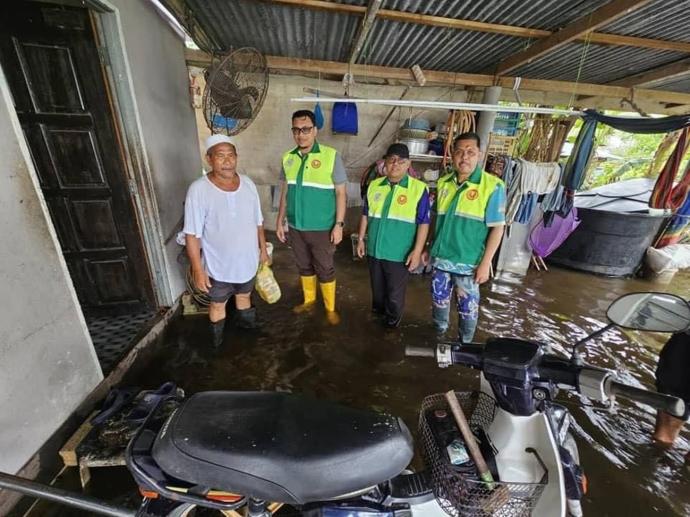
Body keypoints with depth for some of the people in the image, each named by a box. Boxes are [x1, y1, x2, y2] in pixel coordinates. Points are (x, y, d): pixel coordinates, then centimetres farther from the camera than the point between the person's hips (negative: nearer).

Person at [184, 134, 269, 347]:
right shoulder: (198, 190, -20)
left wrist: (263, 248, 10)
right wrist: (198, 270, -16)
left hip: (247, 261, 4)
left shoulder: (248, 184, -6)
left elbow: (257, 222, 4)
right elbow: (192, 235, -17)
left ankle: (247, 328, 52)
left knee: (244, 296, 26)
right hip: (218, 266, -3)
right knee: (218, 303, 19)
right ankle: (218, 340, 45)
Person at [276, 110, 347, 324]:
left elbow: (340, 193, -8)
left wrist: (339, 224, -13)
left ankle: (330, 308, 28)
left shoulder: (331, 156, -10)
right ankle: (309, 300, 41)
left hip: (322, 228, -4)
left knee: (325, 270, 8)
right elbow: (285, 191, 10)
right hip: (295, 227, 5)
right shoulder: (288, 157, 3)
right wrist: (280, 220, 9)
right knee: (304, 266, 19)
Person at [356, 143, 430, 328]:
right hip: (374, 249, 4)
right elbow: (365, 215, 11)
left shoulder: (419, 189, -9)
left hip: (399, 254, -3)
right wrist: (361, 239, 9)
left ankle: (392, 321, 37)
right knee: (377, 287, 22)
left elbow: (423, 223, -8)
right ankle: (377, 313, 47)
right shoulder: (374, 185, 3)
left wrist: (417, 251, -12)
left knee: (395, 293, 11)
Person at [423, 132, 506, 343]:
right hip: (441, 257, 4)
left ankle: (465, 344, 36)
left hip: (468, 262, -4)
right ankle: (439, 332, 44)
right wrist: (429, 248, 13)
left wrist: (485, 263, -13)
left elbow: (497, 228, -10)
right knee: (439, 299, 19)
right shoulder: (443, 183, 3)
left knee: (468, 307, 12)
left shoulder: (492, 186, -11)